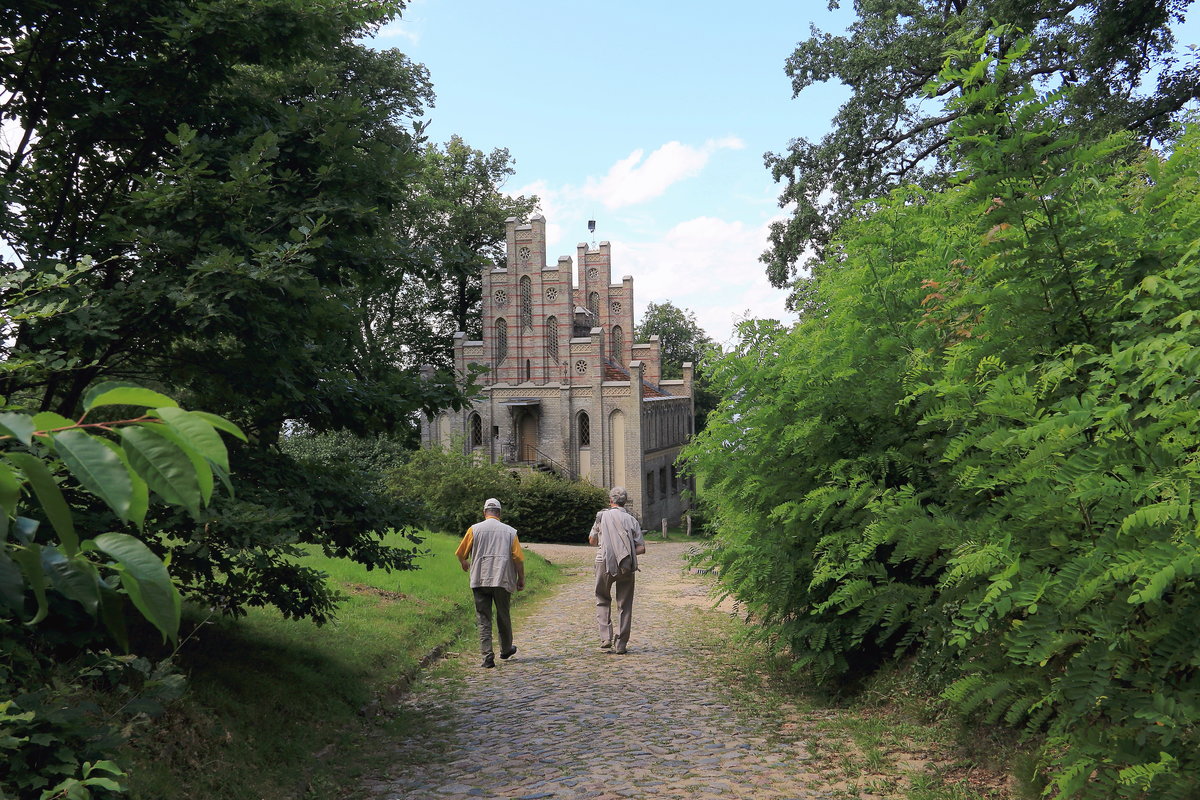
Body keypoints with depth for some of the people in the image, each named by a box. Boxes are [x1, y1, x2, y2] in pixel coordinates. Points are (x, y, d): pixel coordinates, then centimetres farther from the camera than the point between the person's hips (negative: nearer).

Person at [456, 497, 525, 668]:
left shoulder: (474, 529, 2)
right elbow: (518, 558, -1)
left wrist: (465, 564, 29)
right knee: (503, 616, 17)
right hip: (503, 580, 1)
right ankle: (506, 650, 32)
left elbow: (461, 553, 6)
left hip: (480, 580, -1)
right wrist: (521, 578, 10)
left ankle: (487, 654, -8)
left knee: (483, 618, 2)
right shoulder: (510, 531, 4)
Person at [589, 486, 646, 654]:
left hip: (605, 563, 0)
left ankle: (606, 637, 4)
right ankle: (620, 645, 10)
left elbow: (592, 540, 16)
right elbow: (641, 548, -1)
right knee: (624, 605, 9)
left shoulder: (602, 516, 2)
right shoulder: (632, 520, 3)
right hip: (627, 566, 0)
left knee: (603, 600, 18)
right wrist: (627, 553, 10)